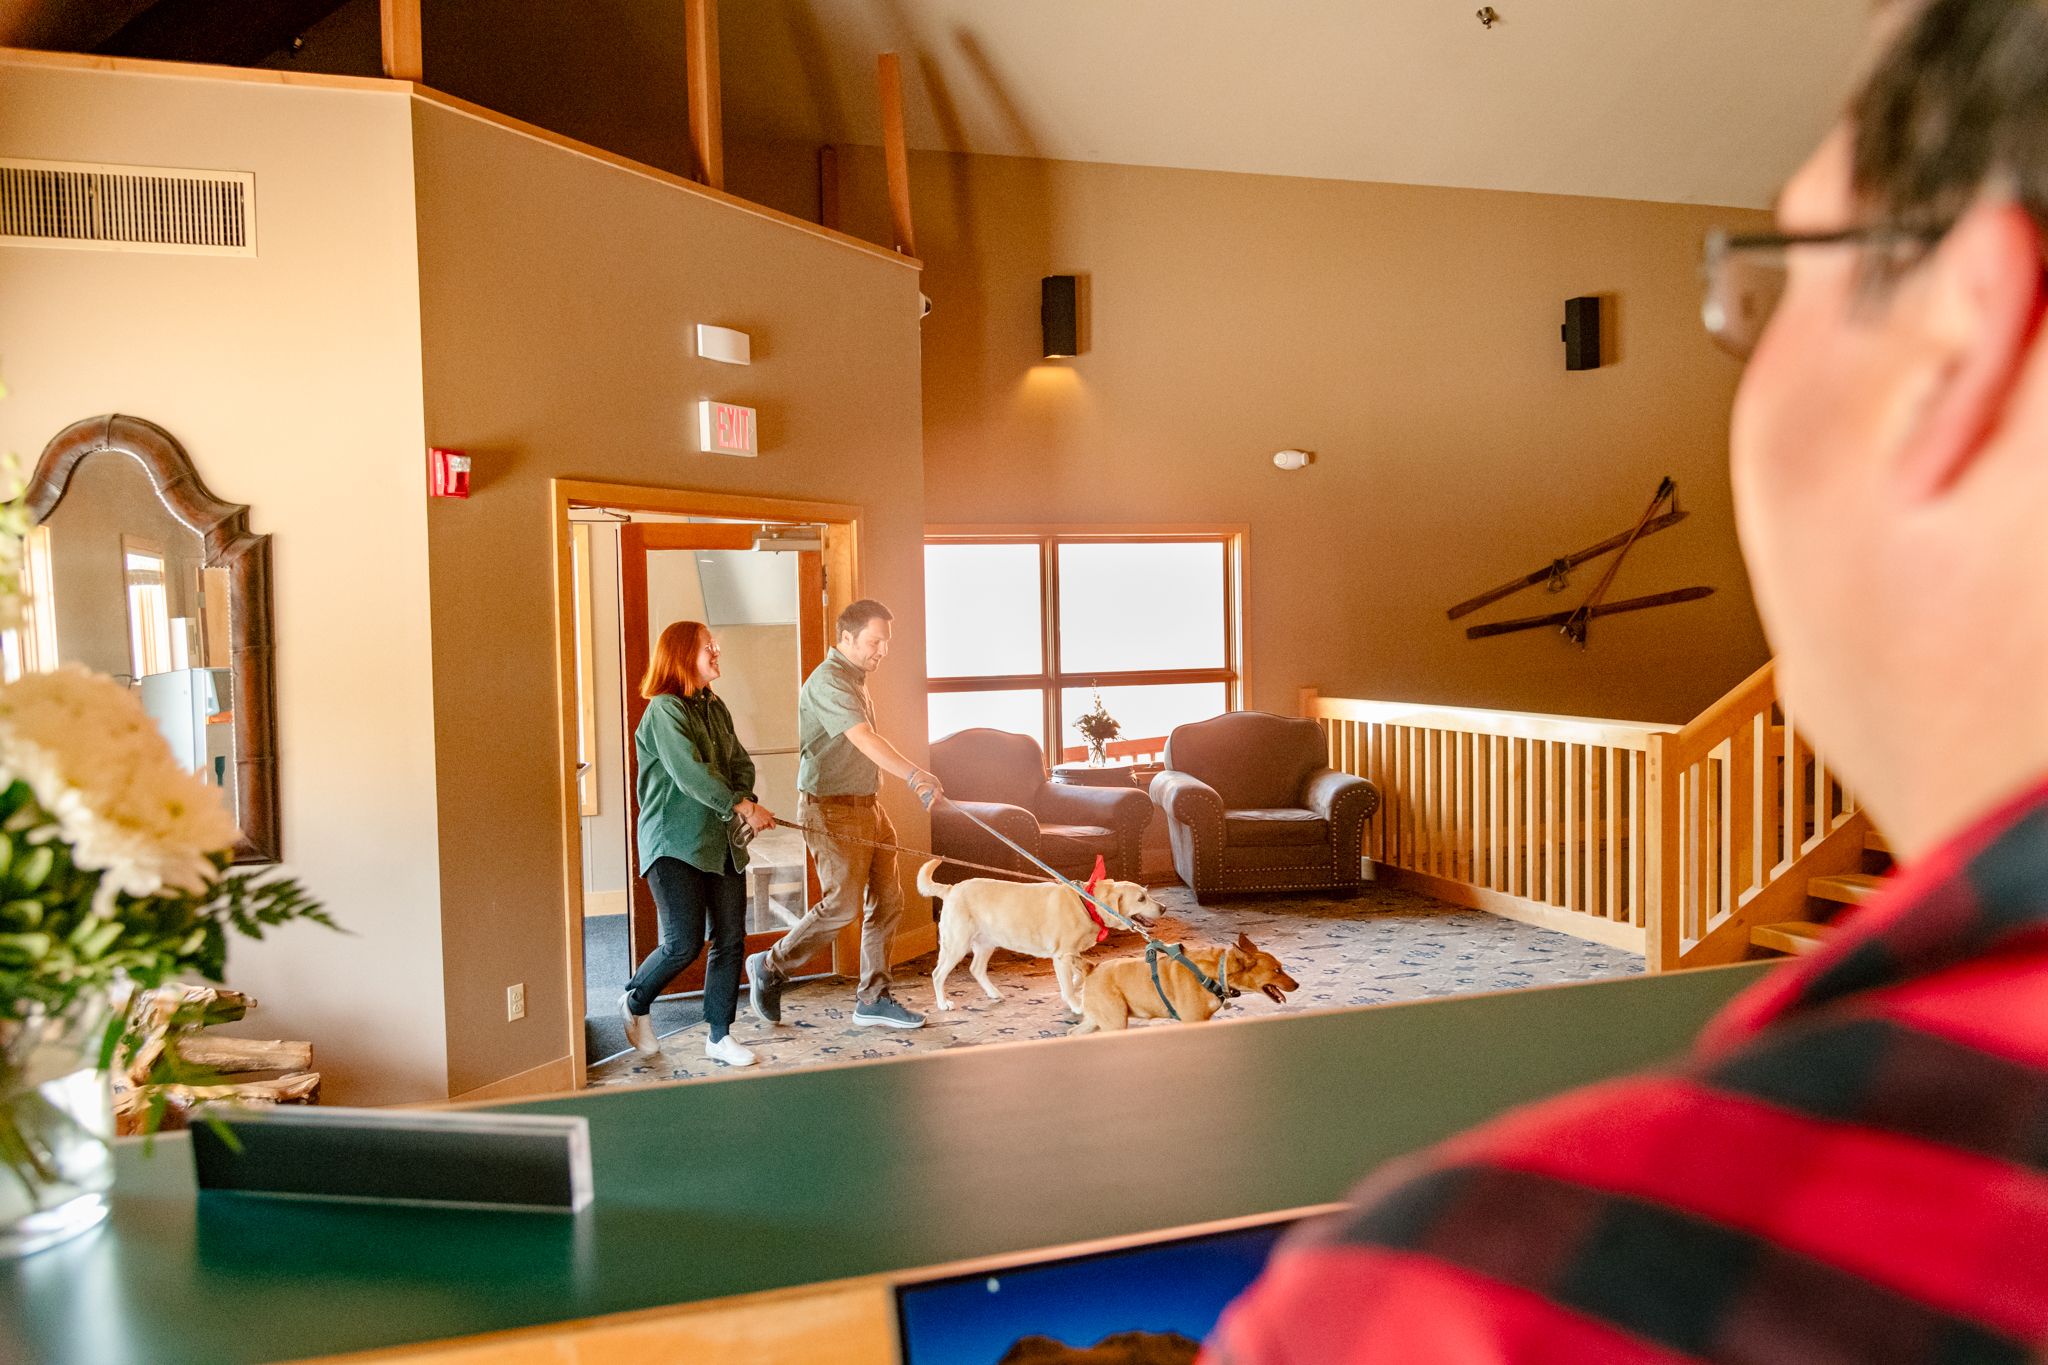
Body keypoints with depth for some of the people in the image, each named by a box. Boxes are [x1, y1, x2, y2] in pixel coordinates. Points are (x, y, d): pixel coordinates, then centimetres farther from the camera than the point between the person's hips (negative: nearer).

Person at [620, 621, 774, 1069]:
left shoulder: (715, 707, 14)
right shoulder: (664, 710, -10)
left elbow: (740, 763, 9)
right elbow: (690, 772, -20)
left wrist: (743, 800, -11)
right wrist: (742, 807, -22)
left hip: (723, 842, 7)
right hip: (676, 843, -7)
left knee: (731, 941, 5)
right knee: (684, 944, -7)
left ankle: (720, 1035, 18)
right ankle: (635, 1003, 23)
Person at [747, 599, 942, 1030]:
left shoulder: (857, 679, 15)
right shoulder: (828, 681, -17)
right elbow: (865, 739, -31)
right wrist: (915, 775, -41)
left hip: (867, 805, 10)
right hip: (831, 808, -9)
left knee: (887, 900, 7)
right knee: (843, 904, -8)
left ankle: (873, 999, 17)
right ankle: (770, 968, 14)